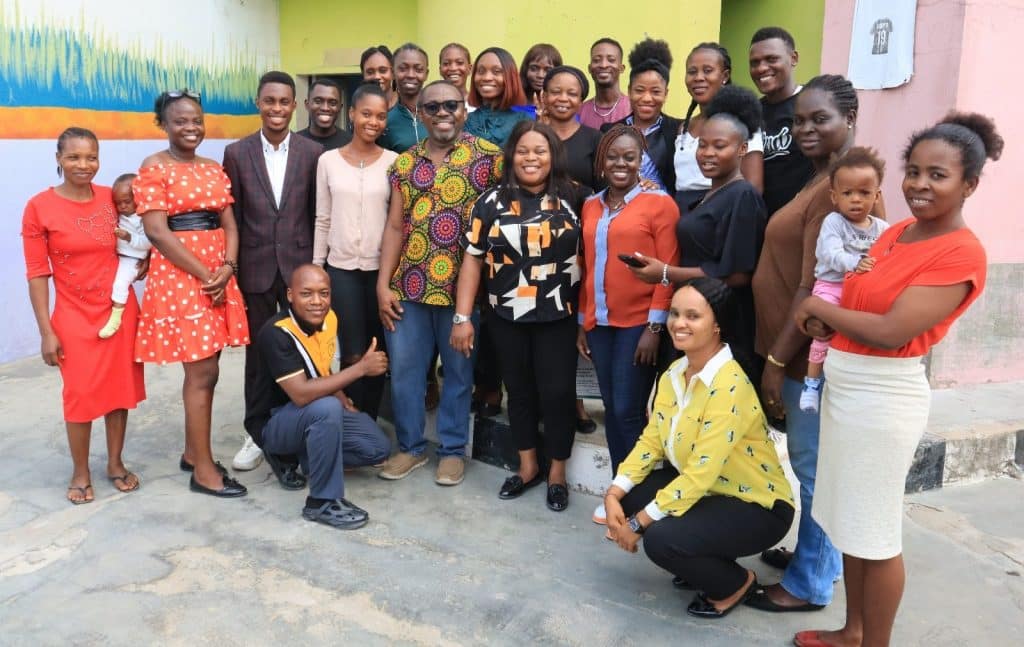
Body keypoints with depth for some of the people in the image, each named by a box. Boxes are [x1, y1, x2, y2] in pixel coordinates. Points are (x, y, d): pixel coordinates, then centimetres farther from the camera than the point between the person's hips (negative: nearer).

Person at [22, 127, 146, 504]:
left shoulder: (112, 198, 1)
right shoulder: (39, 207, -8)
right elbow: (37, 273, -7)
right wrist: (46, 331, -10)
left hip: (120, 309, 3)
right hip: (74, 315, -3)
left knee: (120, 388, 10)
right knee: (80, 394, 2)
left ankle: (115, 463, 27)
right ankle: (80, 472, 20)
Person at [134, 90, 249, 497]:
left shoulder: (214, 169, 13)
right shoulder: (154, 169, -6)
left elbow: (229, 224, 11)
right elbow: (157, 232, -14)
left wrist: (228, 267, -7)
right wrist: (204, 274, -15)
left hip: (220, 276, 6)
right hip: (180, 278, -6)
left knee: (202, 370, 11)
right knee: (202, 372, -5)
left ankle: (192, 453, 25)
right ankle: (204, 470, 5)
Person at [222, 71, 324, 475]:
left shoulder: (312, 152, 0)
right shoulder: (237, 153, 1)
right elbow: (231, 217, 3)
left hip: (299, 266, 0)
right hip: (255, 269, 0)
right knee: (257, 353, 10)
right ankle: (256, 434, 23)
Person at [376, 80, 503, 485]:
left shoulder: (489, 156, -2)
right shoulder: (404, 163, 8)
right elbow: (394, 226, 7)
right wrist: (383, 285, 1)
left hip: (463, 286, -3)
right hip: (408, 286, 3)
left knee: (459, 371, 9)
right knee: (403, 369, 10)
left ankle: (453, 449, 26)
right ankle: (410, 446, 27)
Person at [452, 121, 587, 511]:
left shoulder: (572, 199, 0)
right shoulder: (492, 202, -1)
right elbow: (473, 259, -2)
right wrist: (462, 317, -6)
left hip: (558, 316, -1)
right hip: (508, 317, 1)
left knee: (557, 393, 3)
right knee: (519, 391, 13)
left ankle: (557, 473, 22)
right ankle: (527, 466, 31)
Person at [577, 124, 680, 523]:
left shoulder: (659, 203, -5)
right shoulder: (590, 207, 11)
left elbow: (668, 271, -9)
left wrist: (655, 327, -13)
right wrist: (582, 322, 12)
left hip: (638, 324, -5)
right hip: (599, 324, 5)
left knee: (629, 411, -3)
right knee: (611, 409, 10)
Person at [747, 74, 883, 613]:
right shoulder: (828, 178, 14)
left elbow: (817, 289, -23)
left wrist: (776, 359, -19)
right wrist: (779, 353, 15)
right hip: (802, 347, 10)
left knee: (813, 466, 3)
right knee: (815, 462, 20)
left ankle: (810, 583, 19)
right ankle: (820, 554, 37)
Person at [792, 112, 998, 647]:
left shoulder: (962, 253, -16)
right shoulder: (895, 233, 10)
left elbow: (890, 331, -23)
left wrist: (817, 308, -10)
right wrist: (825, 327, -8)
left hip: (883, 395, -8)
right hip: (843, 384, 8)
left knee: (877, 533, 6)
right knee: (851, 521, 18)